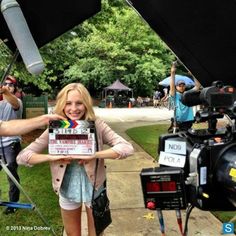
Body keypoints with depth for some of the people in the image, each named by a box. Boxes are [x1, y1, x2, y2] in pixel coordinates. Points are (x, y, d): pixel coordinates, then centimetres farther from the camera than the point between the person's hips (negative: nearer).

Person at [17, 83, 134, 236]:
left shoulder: (96, 125, -15)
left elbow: (127, 148, -22)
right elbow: (22, 157, -10)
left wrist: (93, 155, -31)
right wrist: (52, 157, -25)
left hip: (93, 188, -1)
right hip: (68, 190, 2)